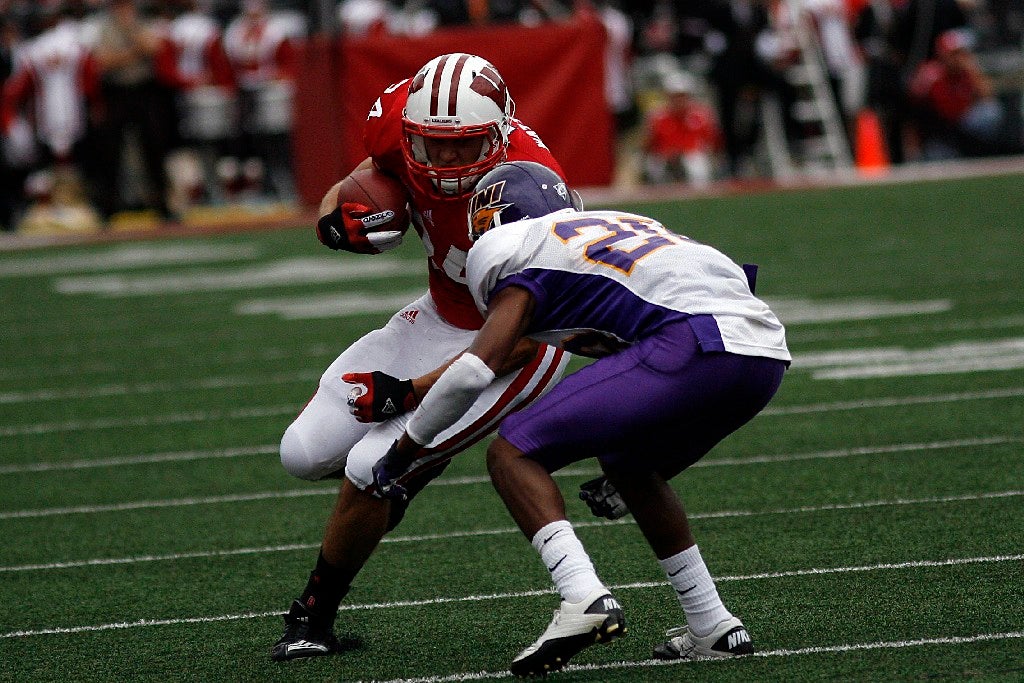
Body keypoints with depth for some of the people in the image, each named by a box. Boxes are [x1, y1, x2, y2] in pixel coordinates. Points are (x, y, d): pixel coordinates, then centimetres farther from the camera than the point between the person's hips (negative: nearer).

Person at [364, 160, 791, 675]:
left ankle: (584, 598, -20)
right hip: (766, 354, 8)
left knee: (512, 455, 0)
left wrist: (401, 452, 16)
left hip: (698, 346, -8)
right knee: (628, 464, 32)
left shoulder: (518, 254, 13)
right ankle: (713, 628, 26)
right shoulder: (620, 224, 35)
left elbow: (477, 369, 4)